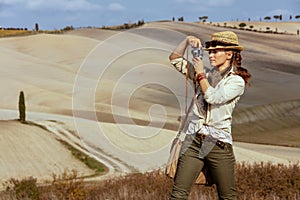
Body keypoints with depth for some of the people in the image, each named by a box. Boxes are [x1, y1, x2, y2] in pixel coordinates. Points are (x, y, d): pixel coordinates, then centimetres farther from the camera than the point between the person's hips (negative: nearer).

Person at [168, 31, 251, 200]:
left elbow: (213, 97, -14)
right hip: (193, 141, 4)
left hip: (219, 143, -3)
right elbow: (175, 59, 14)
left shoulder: (237, 81, 0)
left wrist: (201, 75, -4)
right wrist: (187, 41, 0)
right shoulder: (205, 74, 14)